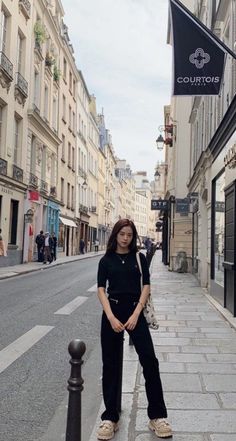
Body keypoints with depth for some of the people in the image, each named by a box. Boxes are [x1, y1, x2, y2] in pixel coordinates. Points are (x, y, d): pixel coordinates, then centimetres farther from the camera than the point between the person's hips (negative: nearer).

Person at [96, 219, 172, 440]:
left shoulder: (139, 258, 6)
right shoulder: (106, 260, 5)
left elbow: (146, 286, 1)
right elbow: (101, 290, -1)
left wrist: (135, 315, -10)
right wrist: (111, 318, -12)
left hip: (135, 311, 0)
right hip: (112, 312, 0)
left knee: (150, 361, -6)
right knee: (110, 365, 6)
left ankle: (157, 416, 8)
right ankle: (110, 418, 18)